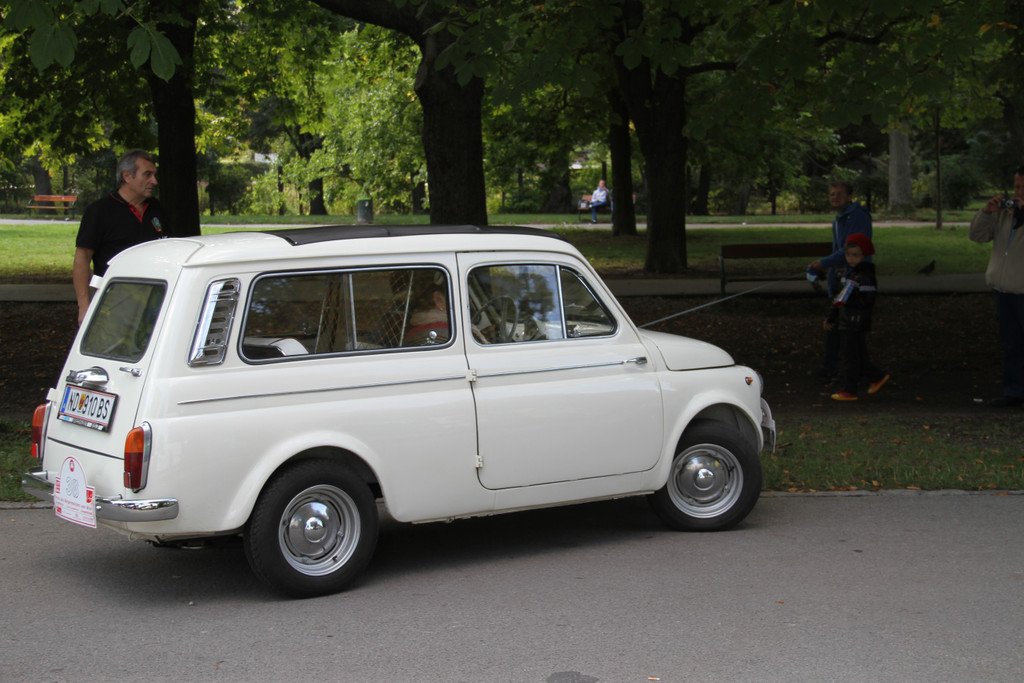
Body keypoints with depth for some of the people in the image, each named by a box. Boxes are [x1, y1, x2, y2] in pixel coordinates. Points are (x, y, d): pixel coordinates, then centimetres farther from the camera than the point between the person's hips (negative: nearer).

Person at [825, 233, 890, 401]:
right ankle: (877, 377, 30)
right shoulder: (847, 272, 14)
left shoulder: (866, 277, -15)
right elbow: (839, 297, 21)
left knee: (851, 357, -3)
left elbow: (868, 302, -20)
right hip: (845, 323, 9)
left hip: (857, 323, -9)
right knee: (858, 356, 16)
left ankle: (849, 390, 3)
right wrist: (831, 317, 23)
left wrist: (847, 301, -24)